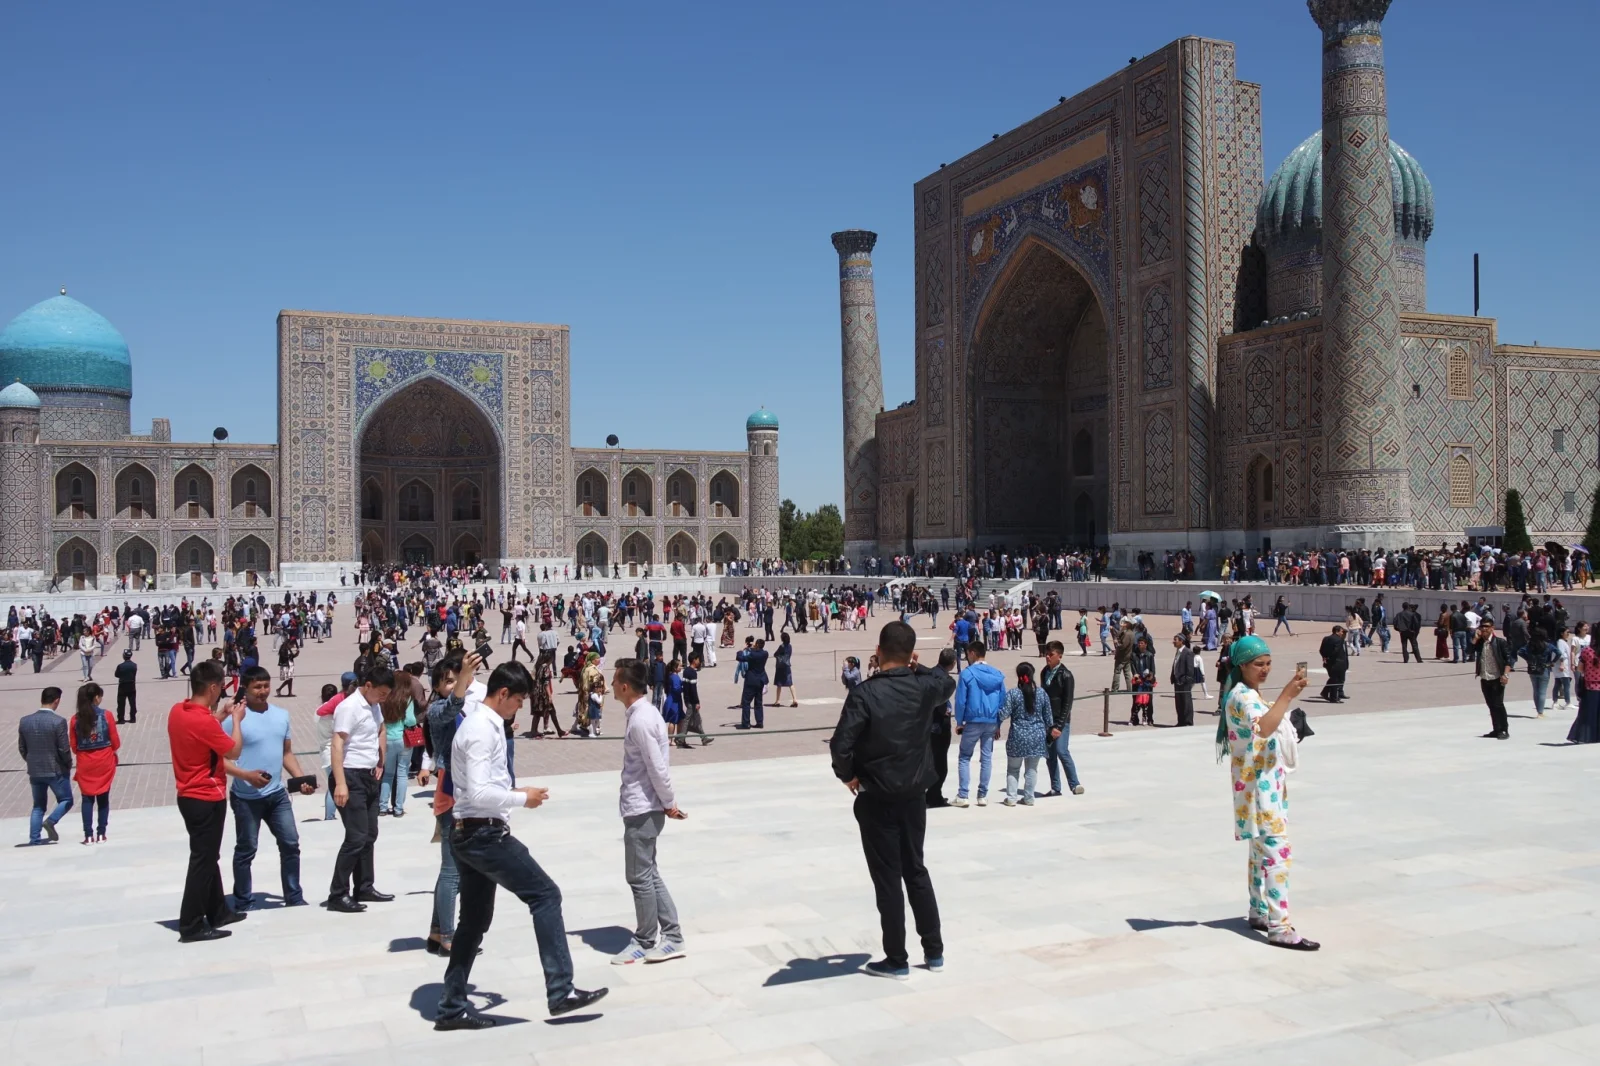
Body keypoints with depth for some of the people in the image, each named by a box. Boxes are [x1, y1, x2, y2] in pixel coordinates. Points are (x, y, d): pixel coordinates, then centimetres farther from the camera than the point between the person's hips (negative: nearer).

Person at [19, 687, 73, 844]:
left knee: (38, 806, 16)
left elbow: (22, 748, 6)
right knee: (66, 800, 12)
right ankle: (51, 821, -11)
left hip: (34, 771, 5)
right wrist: (68, 764, 1)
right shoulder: (58, 721, -18)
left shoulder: (25, 721, -1)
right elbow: (64, 748, -16)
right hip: (56, 770, -5)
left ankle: (34, 838, 10)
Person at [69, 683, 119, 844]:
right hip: (104, 763, -1)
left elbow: (74, 747, -1)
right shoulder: (106, 715, -10)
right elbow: (115, 742, -6)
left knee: (87, 799, 9)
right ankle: (101, 834, 11)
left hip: (85, 765, 1)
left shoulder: (76, 719, -5)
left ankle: (88, 835, 5)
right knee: (103, 798, 10)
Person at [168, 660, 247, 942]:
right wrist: (236, 720, -2)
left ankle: (218, 912, 30)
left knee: (208, 856, 19)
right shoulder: (203, 721, -25)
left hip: (189, 796, 10)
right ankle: (191, 926, 4)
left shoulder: (177, 711, 2)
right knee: (203, 860, -1)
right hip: (207, 799, -10)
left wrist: (218, 717, 14)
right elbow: (234, 751, -14)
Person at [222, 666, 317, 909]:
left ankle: (294, 897, 20)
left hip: (277, 794, 6)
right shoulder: (235, 718, -13)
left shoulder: (281, 715, 7)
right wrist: (246, 775, -25)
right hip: (247, 798, -6)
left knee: (291, 843, 8)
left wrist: (302, 779, 1)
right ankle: (243, 902, 20)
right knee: (246, 850, 6)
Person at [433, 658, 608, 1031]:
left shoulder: (477, 718, 13)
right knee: (545, 895, -7)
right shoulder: (483, 730, -18)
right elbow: (479, 792, -25)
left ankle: (451, 1007, 21)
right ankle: (561, 991, -8)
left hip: (467, 833, 11)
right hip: (484, 833, -11)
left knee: (475, 919, 15)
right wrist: (522, 798, -16)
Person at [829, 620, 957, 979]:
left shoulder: (865, 692, -18)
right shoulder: (924, 686, -5)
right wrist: (917, 668, 17)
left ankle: (897, 960, 13)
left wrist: (848, 775, -7)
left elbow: (841, 744, -24)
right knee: (915, 870, 18)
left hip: (877, 797, -5)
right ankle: (934, 951, 24)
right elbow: (949, 682, 21)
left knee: (887, 879, 5)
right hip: (914, 793, 5)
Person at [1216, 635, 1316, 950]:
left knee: (1262, 850, 16)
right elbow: (1263, 727, -37)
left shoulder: (1251, 694, 15)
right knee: (1277, 850, -15)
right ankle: (1279, 929, -17)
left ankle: (1259, 913, 25)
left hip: (1268, 781, 10)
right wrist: (1288, 695, -43)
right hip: (1258, 784, -10)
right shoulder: (1242, 696, -17)